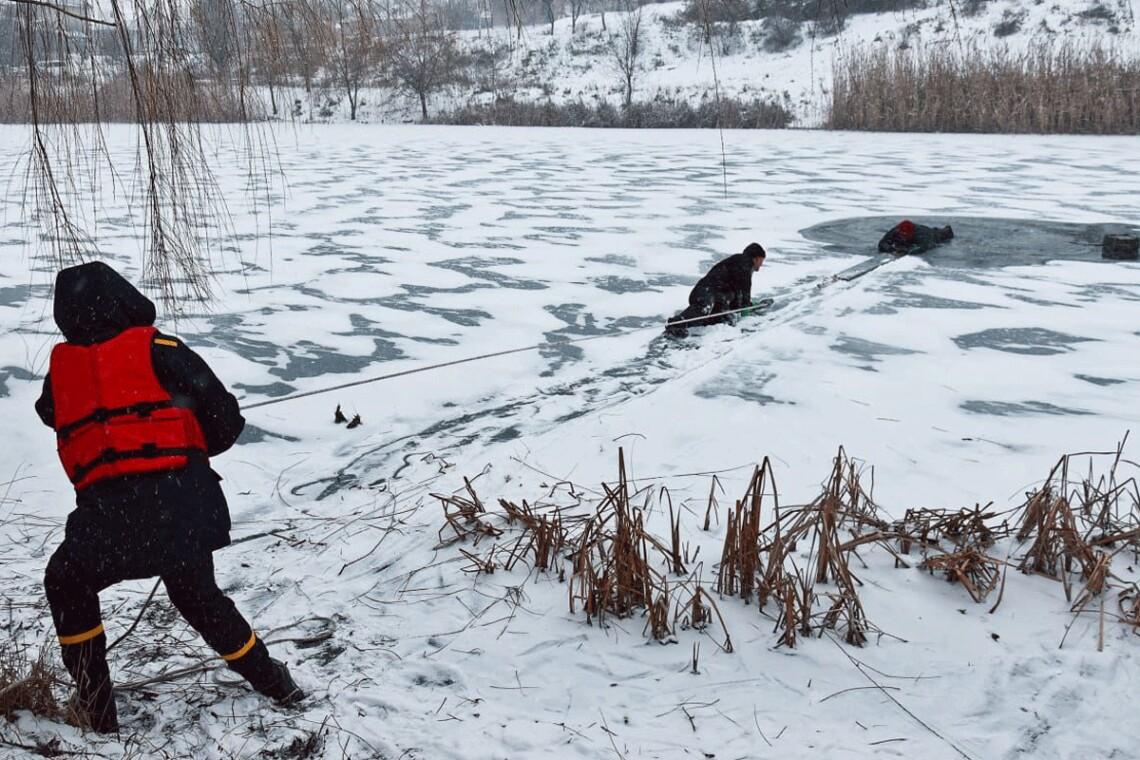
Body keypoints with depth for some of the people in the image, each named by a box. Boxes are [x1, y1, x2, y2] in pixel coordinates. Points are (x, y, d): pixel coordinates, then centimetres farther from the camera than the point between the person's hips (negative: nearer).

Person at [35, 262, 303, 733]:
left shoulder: (60, 368, 11)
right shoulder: (159, 350, 4)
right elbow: (226, 421, 2)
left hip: (108, 512, 0)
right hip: (184, 504, 1)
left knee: (67, 588, 28)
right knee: (198, 595, 25)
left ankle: (96, 708, 26)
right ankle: (273, 683, 34)